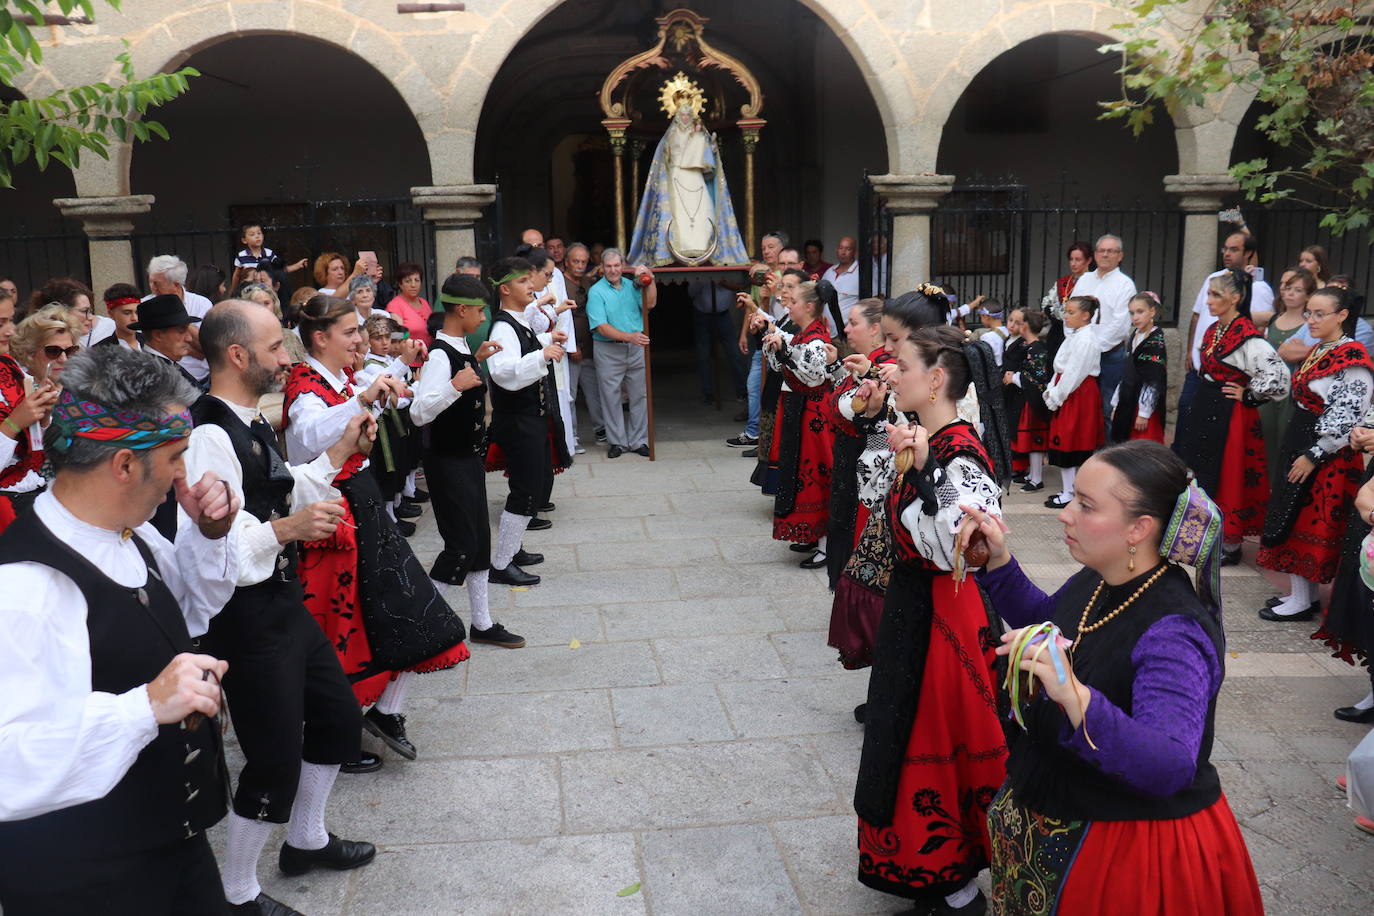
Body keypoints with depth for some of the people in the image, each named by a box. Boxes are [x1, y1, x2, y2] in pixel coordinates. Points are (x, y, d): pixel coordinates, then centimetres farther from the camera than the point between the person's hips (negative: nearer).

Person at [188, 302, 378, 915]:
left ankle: (306, 840, 44)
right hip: (246, 618, -10)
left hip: (284, 603, 10)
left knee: (338, 716, 23)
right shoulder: (210, 436, -23)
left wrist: (338, 452, 11)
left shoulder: (251, 423, 9)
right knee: (275, 761, 2)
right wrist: (286, 529, -40)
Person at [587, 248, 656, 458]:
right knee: (611, 397, 3)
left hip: (636, 348, 4)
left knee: (640, 395, 7)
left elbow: (650, 304, -5)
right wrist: (629, 336, -25)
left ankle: (638, 441, 17)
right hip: (608, 351, -4)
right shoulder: (596, 292, -5)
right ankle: (618, 442, 15)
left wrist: (649, 280, -16)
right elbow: (602, 327, -14)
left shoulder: (631, 286, 8)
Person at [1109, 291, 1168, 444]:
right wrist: (1116, 404, 16)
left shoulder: (1156, 342, -12)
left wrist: (1144, 413, -16)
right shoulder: (1134, 336, 11)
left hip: (1144, 406, -7)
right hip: (1127, 406, 7)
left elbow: (1153, 382, -15)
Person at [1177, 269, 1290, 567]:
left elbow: (1278, 375, -27)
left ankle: (1231, 546, 14)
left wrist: (1247, 395, -16)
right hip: (1204, 410, 9)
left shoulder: (1246, 336, -19)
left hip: (1228, 416, -9)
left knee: (1225, 477, 1)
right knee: (1199, 473, 15)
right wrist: (1202, 396, 14)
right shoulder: (1214, 329, 8)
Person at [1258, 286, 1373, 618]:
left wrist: (1313, 455, -19)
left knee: (1305, 523, -3)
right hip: (1298, 445, 9)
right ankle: (1305, 595, 21)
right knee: (1296, 520, 12)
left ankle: (1301, 602, 7)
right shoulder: (1317, 351, 12)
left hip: (1327, 455, -9)